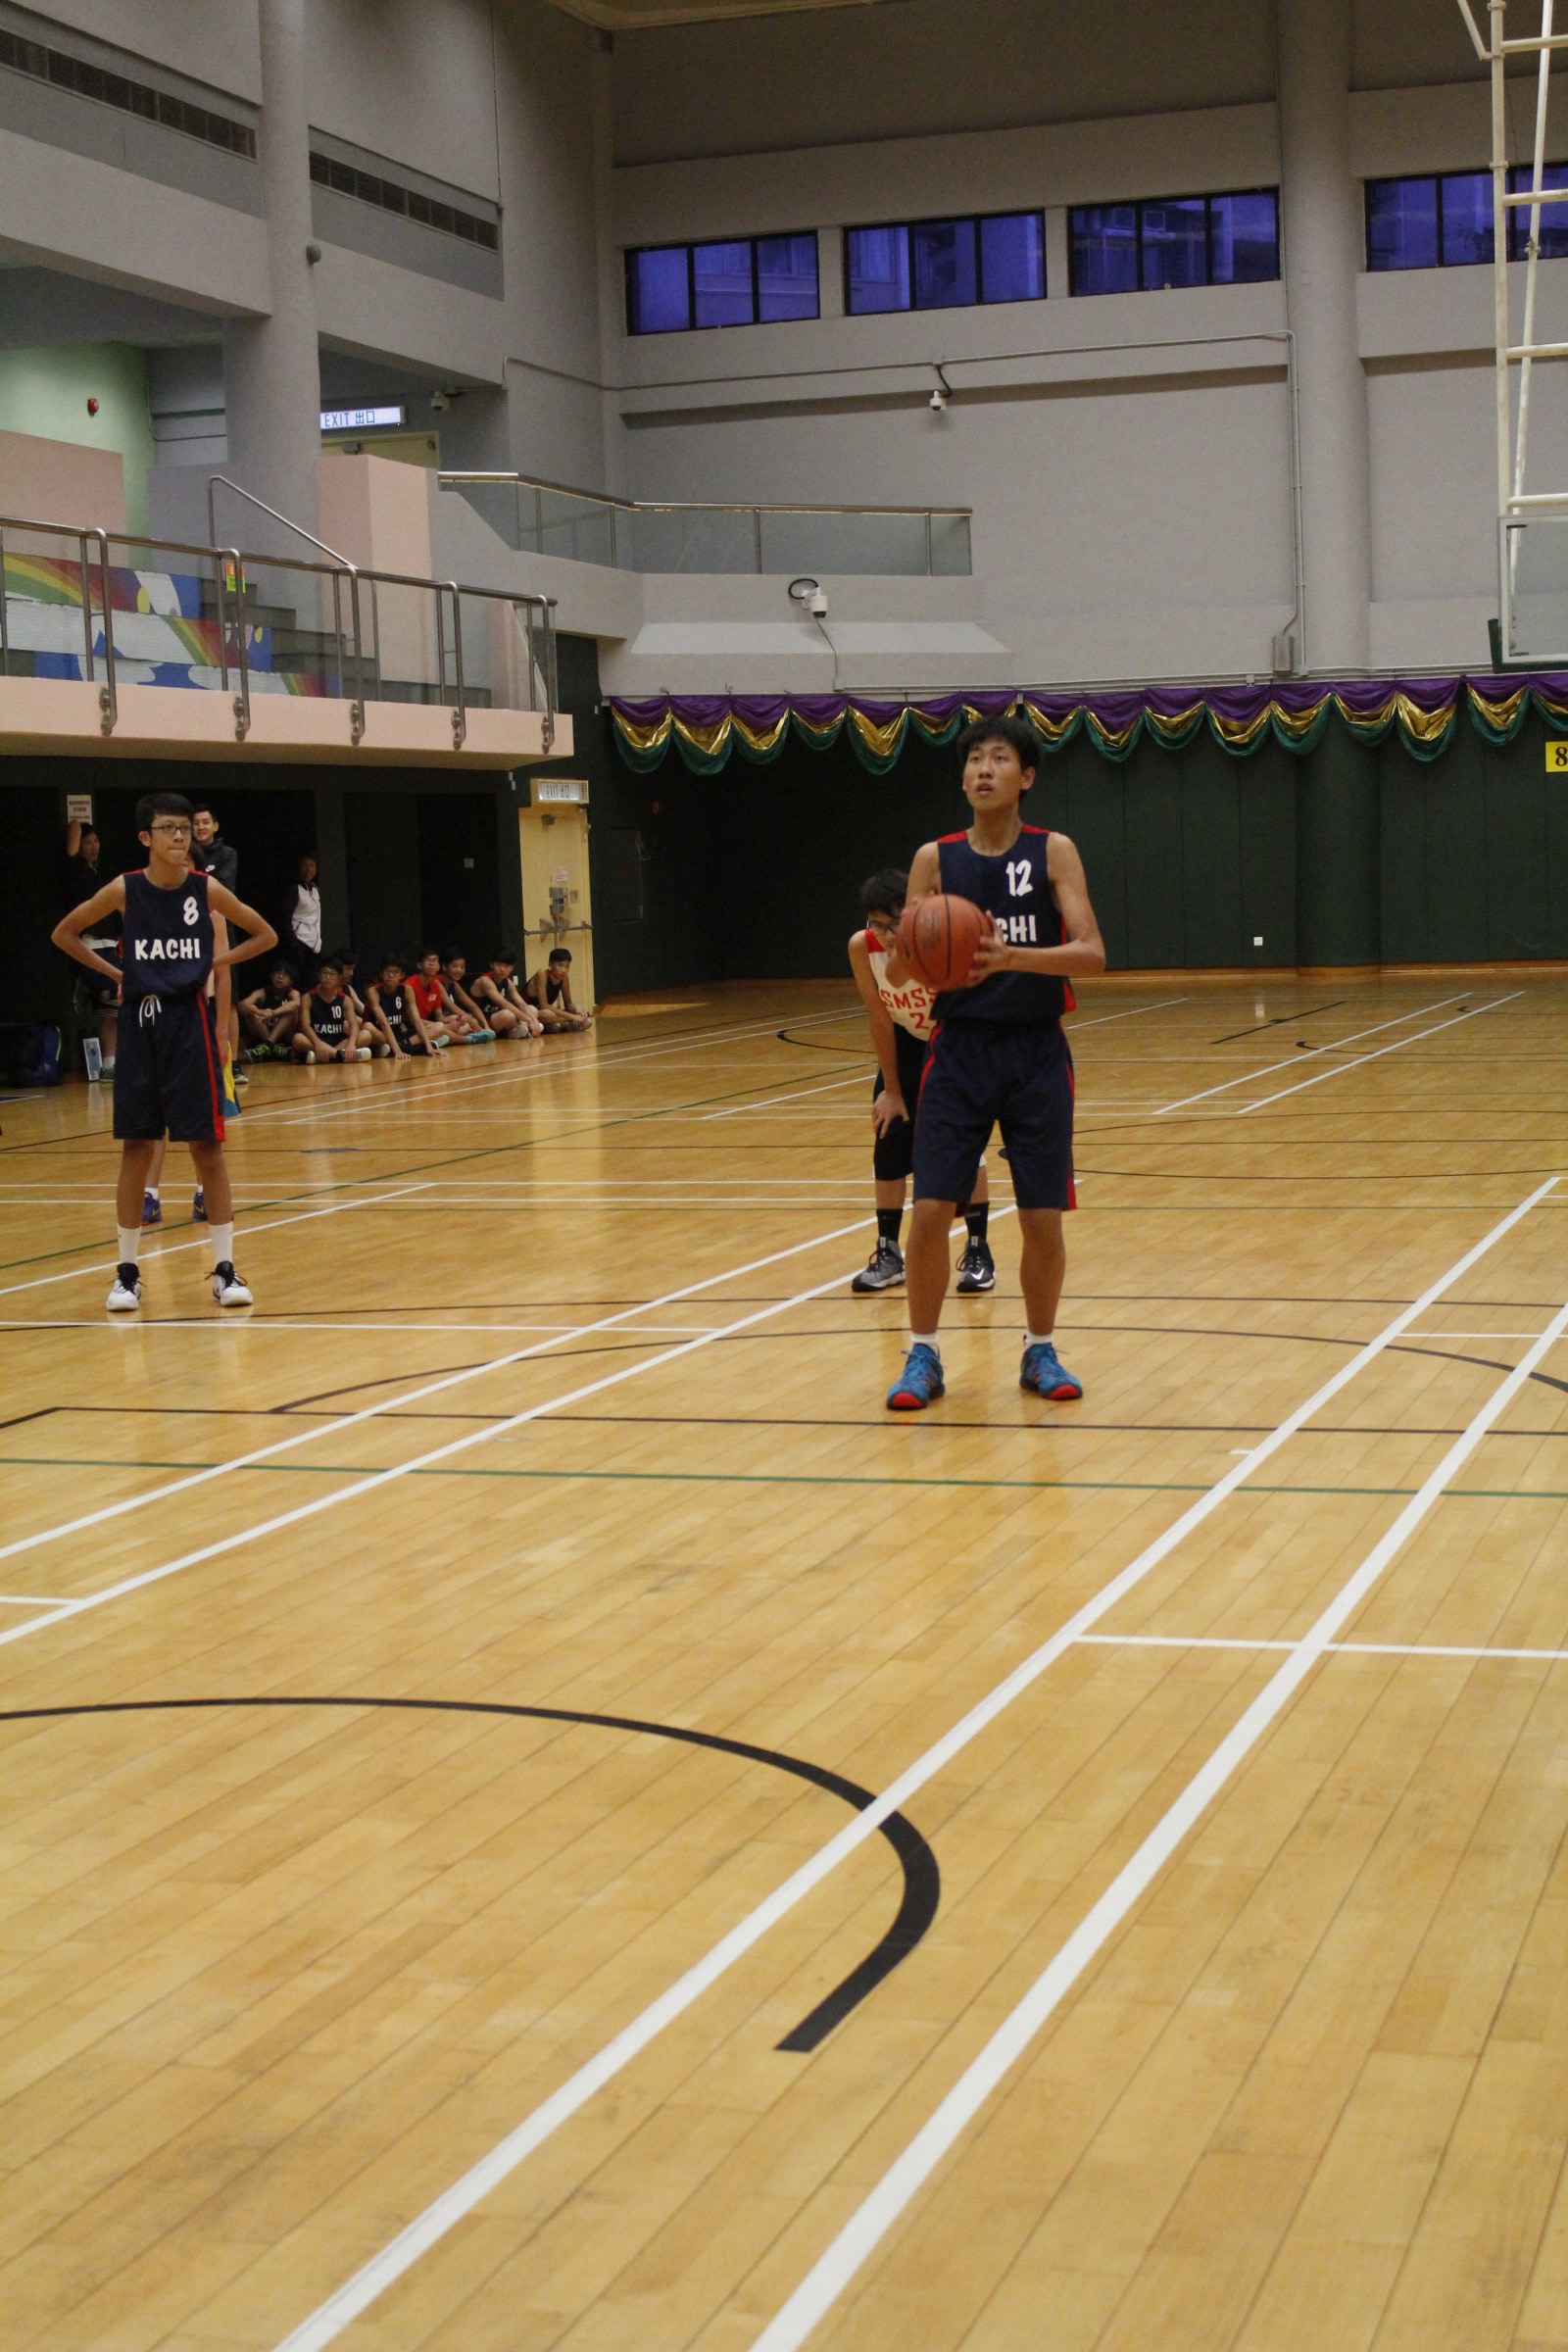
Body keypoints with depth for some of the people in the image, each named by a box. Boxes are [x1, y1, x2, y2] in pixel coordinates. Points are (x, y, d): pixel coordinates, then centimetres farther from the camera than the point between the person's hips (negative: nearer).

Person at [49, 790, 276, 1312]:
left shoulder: (205, 889, -2)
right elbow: (63, 933, 10)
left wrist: (216, 961, -1)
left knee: (206, 1145, 0)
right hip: (141, 1021, 0)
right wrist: (115, 973, 4)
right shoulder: (124, 891, -3)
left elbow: (265, 935, 9)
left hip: (190, 1023, 0)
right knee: (136, 1146, 4)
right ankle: (127, 1272, 13)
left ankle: (224, 1269, 6)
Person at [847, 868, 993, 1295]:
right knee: (889, 1141, 0)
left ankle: (978, 1253, 1)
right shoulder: (862, 948, -24)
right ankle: (888, 1255, 13)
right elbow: (881, 1020, -13)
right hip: (906, 1042, 4)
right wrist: (892, 1090, -8)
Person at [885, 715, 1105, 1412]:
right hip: (959, 1047, 1)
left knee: (1043, 1218, 1)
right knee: (930, 1210, -6)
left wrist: (1010, 956, -29)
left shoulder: (1052, 852, -3)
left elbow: (1091, 952, -13)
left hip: (1036, 1052, -1)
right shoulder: (935, 858, 2)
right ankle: (922, 1355, 9)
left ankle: (1040, 1351, 20)